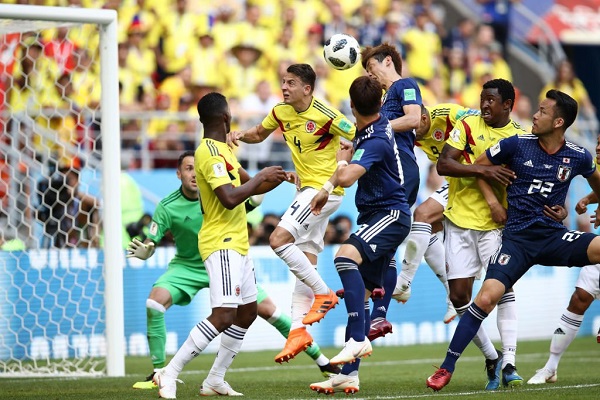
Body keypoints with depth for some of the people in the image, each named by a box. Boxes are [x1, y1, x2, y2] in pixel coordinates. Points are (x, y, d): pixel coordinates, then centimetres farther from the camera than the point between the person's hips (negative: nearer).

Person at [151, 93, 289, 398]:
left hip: (237, 245, 11)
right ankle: (169, 375, -16)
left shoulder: (222, 150, 16)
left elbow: (249, 186, 27)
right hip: (222, 245, -11)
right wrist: (261, 176, -15)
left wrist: (275, 178, 10)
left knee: (247, 313, 15)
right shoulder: (210, 152, -16)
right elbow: (230, 198, -27)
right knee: (223, 316, -19)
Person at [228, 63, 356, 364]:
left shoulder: (325, 116, -16)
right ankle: (298, 330, 2)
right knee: (305, 263, 4)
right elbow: (259, 134, 22)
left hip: (324, 188, -8)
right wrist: (241, 134, 2)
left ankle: (323, 294, -10)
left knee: (279, 239, -20)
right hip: (307, 190, 8)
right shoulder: (281, 112, 5)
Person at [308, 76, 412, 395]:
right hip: (373, 214, 10)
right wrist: (326, 189, 24)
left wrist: (342, 162, -8)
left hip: (391, 215, -10)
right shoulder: (374, 126, 8)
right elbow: (352, 158, 30)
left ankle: (358, 339, -38)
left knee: (346, 255, -34)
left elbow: (346, 178, -30)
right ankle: (349, 373, 4)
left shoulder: (376, 141, -21)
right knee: (361, 294, 5)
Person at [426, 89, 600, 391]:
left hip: (554, 236, 1)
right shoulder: (517, 144, -3)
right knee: (487, 297, -19)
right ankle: (446, 368, -8)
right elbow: (479, 166, 10)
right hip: (517, 238, -1)